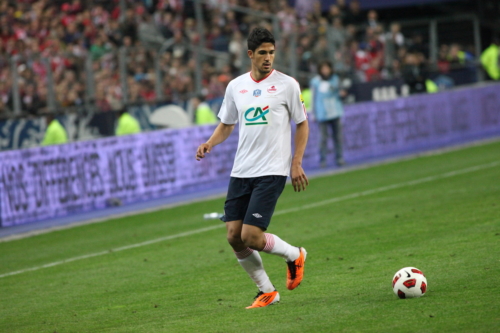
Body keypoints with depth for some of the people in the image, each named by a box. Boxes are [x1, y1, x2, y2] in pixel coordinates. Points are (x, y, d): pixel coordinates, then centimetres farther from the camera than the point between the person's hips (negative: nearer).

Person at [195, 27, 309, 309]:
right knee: (234, 237, 0)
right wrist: (210, 143, -1)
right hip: (241, 171, 5)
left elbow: (302, 125, 4)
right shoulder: (235, 86, 9)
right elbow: (227, 125, 19)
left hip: (272, 172, -5)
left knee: (251, 236, -15)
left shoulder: (287, 84, -2)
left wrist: (296, 163, -4)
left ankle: (294, 255, 14)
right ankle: (267, 292, 16)